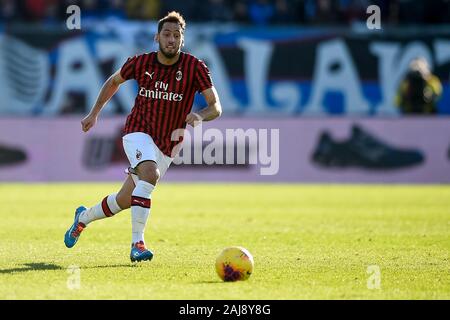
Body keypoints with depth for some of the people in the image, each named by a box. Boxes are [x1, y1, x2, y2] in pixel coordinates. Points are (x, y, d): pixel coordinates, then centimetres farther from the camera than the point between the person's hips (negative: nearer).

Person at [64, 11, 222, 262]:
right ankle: (137, 244, -33)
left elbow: (216, 107, -14)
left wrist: (200, 116, -36)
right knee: (150, 173, -34)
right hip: (138, 132, -2)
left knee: (125, 200, 9)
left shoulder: (195, 67, -12)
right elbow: (114, 81, 13)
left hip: (168, 144, 2)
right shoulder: (140, 63, -8)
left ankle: (84, 217, 39)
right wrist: (95, 113, 15)